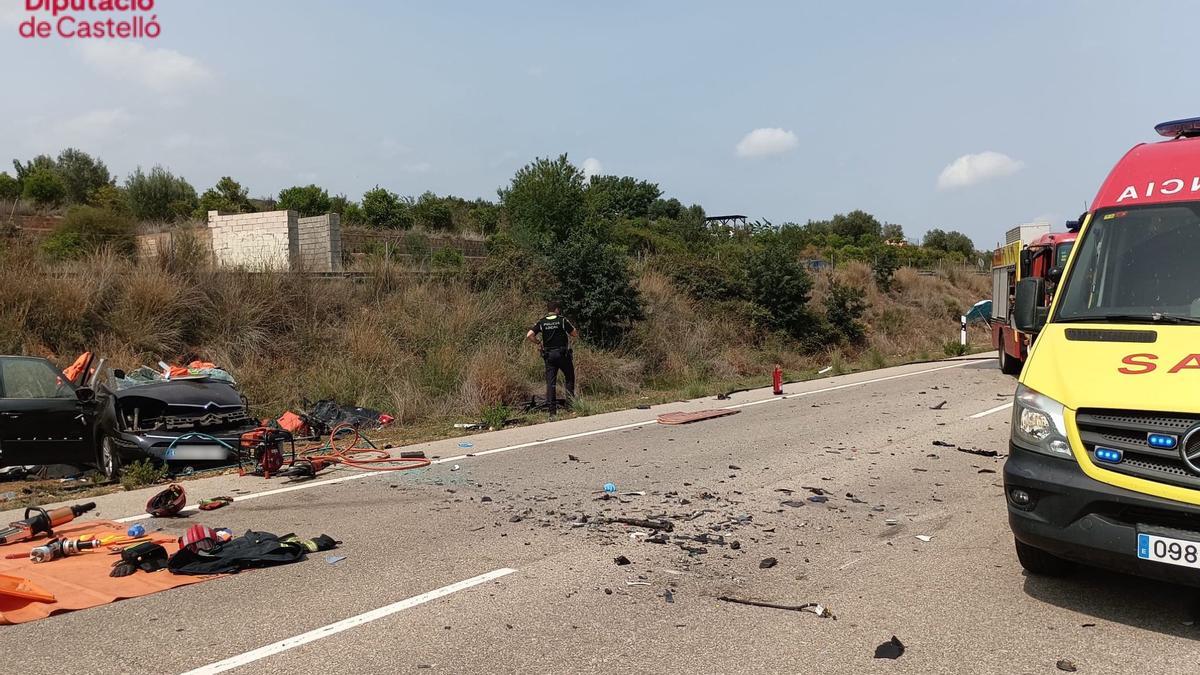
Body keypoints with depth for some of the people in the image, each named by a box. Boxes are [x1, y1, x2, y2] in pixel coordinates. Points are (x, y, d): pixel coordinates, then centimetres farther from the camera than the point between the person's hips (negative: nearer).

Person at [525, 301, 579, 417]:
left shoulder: (541, 322, 3)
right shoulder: (563, 320, -4)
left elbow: (529, 336, -7)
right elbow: (575, 334, 0)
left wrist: (538, 343, 8)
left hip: (548, 355, 2)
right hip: (562, 353, -2)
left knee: (550, 382, 2)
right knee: (569, 377, 15)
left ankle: (552, 410, -2)